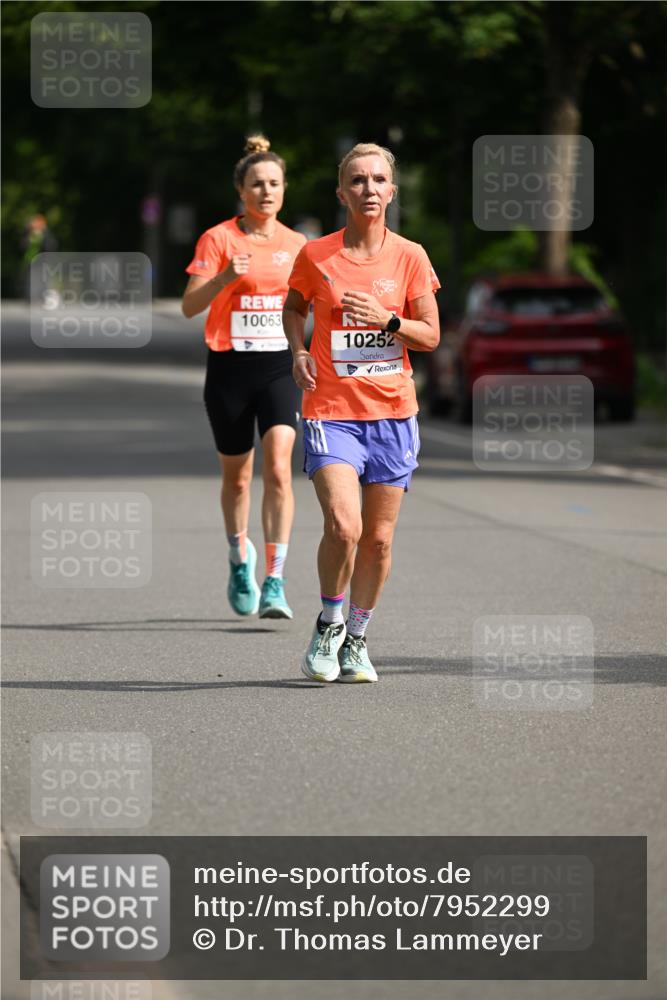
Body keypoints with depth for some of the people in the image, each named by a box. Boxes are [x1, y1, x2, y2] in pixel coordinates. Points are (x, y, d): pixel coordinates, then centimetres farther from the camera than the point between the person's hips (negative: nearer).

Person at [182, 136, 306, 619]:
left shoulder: (296, 245, 7)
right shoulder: (218, 239, -3)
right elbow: (191, 305, -11)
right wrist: (225, 277, -27)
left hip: (281, 366, 1)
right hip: (230, 367, -1)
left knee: (278, 466, -16)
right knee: (237, 475, 10)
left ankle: (275, 582, -18)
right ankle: (240, 559, 36)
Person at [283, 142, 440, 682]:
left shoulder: (409, 257, 0)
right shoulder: (316, 256, -2)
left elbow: (431, 335, 3)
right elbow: (294, 307, 17)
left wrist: (386, 319, -14)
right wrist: (298, 351, 0)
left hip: (392, 413, 2)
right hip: (330, 409, -2)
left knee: (378, 538, 5)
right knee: (343, 526, -19)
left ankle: (357, 639, 25)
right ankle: (328, 624, 6)